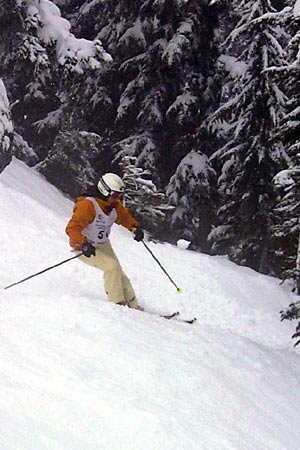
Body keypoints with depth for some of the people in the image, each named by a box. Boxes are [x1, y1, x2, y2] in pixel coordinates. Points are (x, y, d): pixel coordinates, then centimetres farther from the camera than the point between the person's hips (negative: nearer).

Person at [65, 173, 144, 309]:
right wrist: (84, 244, -48)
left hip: (103, 245, 7)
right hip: (84, 248, -7)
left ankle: (133, 306, 12)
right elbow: (72, 228, -34)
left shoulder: (115, 205, -3)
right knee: (112, 265, -25)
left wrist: (135, 228, 0)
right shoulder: (88, 206, -28)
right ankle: (117, 302, -17)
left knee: (119, 275, 1)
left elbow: (124, 216, 18)